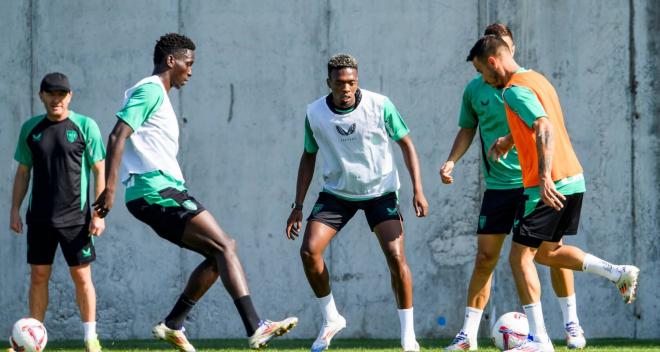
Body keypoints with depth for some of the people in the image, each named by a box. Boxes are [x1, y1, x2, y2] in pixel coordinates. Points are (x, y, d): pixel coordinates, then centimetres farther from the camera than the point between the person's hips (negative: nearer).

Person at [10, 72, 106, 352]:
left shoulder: (85, 126, -3)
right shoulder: (31, 128, 6)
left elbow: (99, 171, -2)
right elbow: (23, 172, 13)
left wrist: (99, 214, -8)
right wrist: (15, 210, 6)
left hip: (75, 216, -3)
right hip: (40, 218, 3)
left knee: (82, 276, -2)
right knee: (38, 276, 5)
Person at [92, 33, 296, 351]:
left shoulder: (156, 94, 23)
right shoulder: (150, 91, -8)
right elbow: (118, 136, -18)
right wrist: (110, 188, -24)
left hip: (152, 196, 10)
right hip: (158, 191, -10)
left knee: (218, 254, 11)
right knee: (225, 247, -14)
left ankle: (172, 325, 9)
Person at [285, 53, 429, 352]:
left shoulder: (380, 106, -15)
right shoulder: (315, 114, -8)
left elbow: (406, 144, -4)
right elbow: (309, 157, 5)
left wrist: (418, 189, -11)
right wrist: (298, 206, 2)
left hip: (380, 191, -2)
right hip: (336, 193, 2)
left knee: (395, 256, -16)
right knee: (309, 251, -13)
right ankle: (331, 319, 8)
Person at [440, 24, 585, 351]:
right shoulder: (474, 90, 4)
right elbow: (467, 129, 17)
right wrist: (451, 160, 2)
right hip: (498, 185, 2)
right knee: (485, 257, -1)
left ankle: (572, 324, 12)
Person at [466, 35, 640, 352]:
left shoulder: (515, 89, -13)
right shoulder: (536, 79, 16)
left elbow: (545, 129, -26)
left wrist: (545, 177, -32)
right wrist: (509, 140, 32)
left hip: (549, 186, -10)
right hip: (573, 180, 10)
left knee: (520, 257, -3)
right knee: (546, 252, 22)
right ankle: (620, 273, 11)